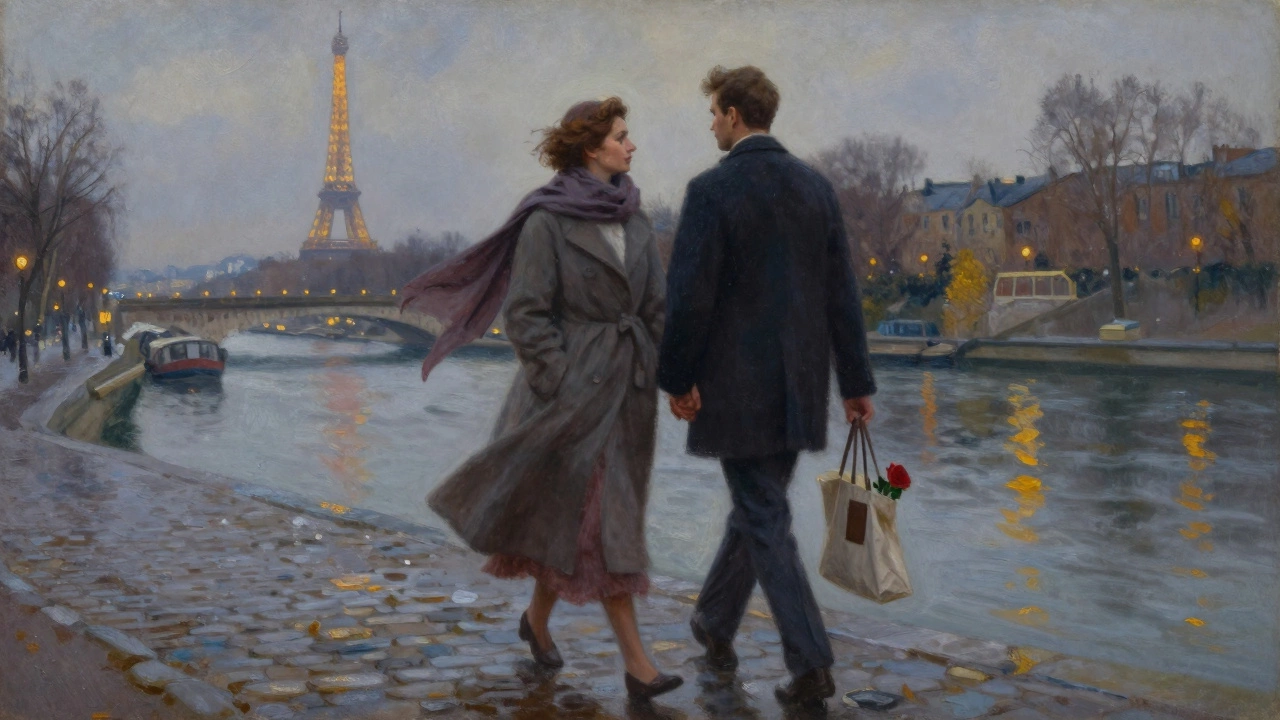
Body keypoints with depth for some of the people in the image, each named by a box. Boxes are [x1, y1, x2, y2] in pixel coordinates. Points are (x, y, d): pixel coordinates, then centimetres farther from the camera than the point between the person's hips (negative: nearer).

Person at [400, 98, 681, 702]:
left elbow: (656, 307, 12)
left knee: (571, 518, 14)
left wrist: (663, 378, 5)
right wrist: (560, 388, -15)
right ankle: (636, 664, 1)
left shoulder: (634, 220, 9)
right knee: (601, 520, -5)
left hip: (629, 383, 7)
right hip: (573, 385, -6)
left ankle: (537, 618, 35)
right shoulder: (547, 220, -9)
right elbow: (525, 313, -12)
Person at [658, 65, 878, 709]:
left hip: (735, 384, -6)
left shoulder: (711, 189, -11)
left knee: (765, 518, 1)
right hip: (800, 384, 6)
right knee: (758, 504, 19)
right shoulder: (816, 186, 5)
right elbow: (841, 293, 5)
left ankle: (810, 664, -1)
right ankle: (715, 623, 37)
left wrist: (677, 378, -3)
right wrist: (855, 380, 10)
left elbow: (690, 293, -15)